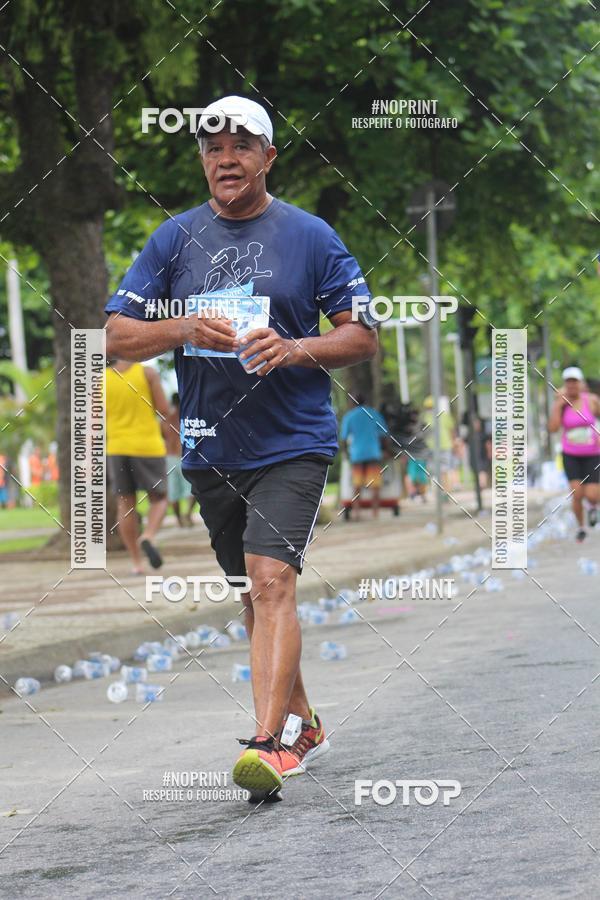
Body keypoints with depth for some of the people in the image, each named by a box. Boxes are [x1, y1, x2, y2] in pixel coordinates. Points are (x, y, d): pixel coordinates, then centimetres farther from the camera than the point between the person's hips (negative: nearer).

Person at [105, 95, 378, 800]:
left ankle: (267, 743, -26)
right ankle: (303, 726, 30)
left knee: (271, 581, -19)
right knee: (254, 592, 14)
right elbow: (118, 335, 4)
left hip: (292, 444, -4)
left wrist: (296, 349, -18)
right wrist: (184, 330, -15)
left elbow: (364, 336, 0)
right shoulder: (174, 239, 7)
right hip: (210, 449, 4)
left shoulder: (309, 236, 0)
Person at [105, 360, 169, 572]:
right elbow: (163, 409, -7)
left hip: (117, 448, 2)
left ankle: (136, 561, 5)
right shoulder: (148, 373, -5)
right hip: (148, 447, -2)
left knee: (125, 505, 9)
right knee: (158, 499, 10)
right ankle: (148, 537, -18)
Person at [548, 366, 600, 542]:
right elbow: (553, 428, -20)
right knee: (577, 493, -14)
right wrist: (559, 404, -22)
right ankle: (581, 527, 11)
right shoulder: (561, 404, -8)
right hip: (571, 455, 0)